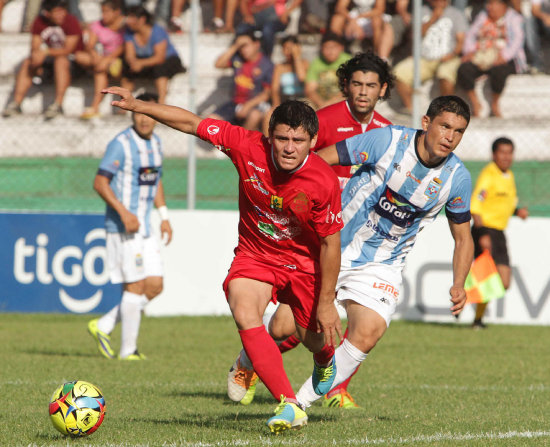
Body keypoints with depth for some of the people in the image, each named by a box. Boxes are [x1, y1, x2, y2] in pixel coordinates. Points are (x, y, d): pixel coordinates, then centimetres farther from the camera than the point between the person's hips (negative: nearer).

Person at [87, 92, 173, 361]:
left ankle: (103, 326, 16)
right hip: (123, 227, -8)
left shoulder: (155, 143, 12)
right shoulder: (121, 144, -13)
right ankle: (127, 350, 2)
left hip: (144, 227, 8)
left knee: (155, 286, 5)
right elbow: (99, 182, -15)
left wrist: (164, 216, 17)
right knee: (136, 286, -7)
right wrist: (123, 212, -24)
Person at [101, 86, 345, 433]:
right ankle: (289, 405, -27)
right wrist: (137, 106, -15)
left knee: (313, 337, 11)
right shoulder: (248, 147, -23)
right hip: (255, 254, 1)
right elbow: (192, 123, -12)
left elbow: (331, 242, -16)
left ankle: (325, 359, 54)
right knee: (244, 313, -27)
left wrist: (326, 302, -12)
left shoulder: (324, 181, -26)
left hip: (305, 261, -1)